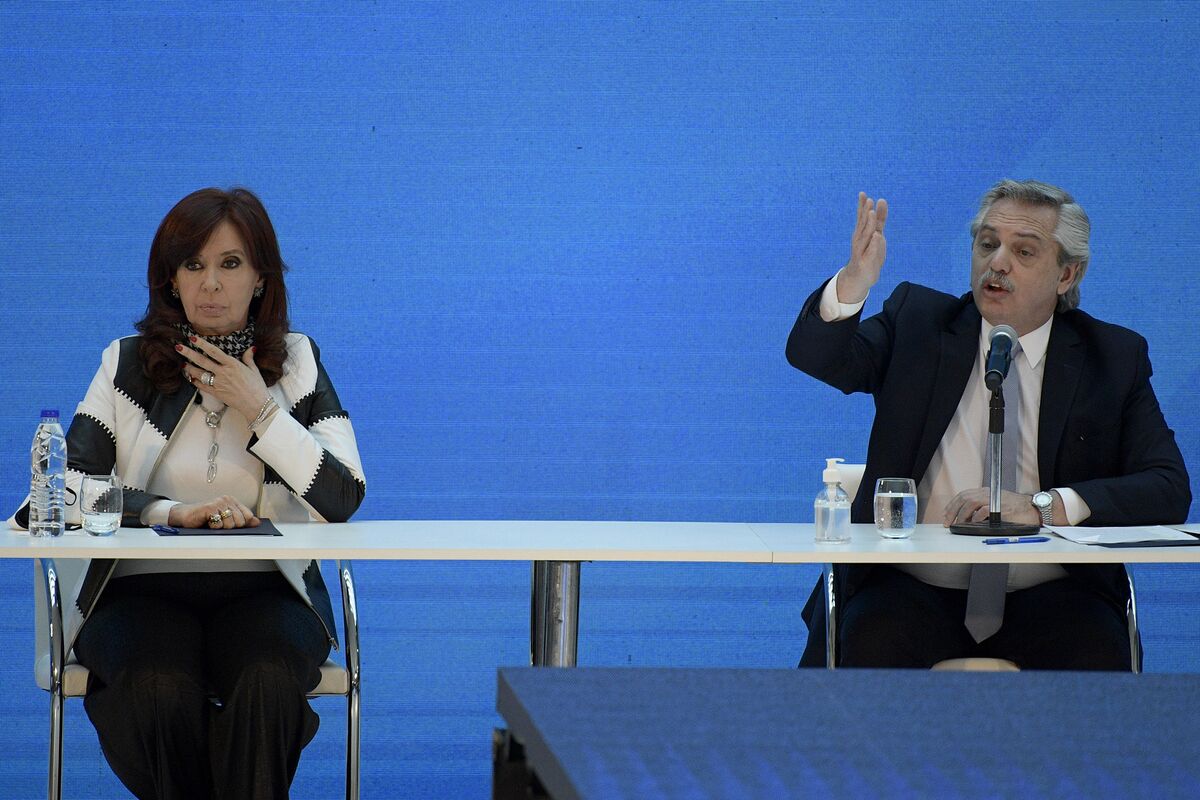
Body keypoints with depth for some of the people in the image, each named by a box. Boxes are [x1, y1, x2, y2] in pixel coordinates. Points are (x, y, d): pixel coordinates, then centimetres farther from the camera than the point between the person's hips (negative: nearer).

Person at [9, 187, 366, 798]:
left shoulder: (296, 361, 8)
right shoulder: (127, 364, 7)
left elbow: (345, 498, -2)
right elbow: (70, 490, -4)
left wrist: (260, 411, -8)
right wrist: (176, 513, -18)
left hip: (265, 588, 0)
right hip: (144, 585, 0)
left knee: (266, 681, -35)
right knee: (160, 689, -34)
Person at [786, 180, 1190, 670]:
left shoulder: (1115, 357, 7)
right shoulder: (917, 322, 10)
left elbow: (1169, 491, -4)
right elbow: (812, 355, -5)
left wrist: (1040, 506, -18)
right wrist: (855, 281, -27)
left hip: (1049, 594, 0)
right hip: (917, 588, 0)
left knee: (1096, 655, -31)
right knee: (873, 642, -32)